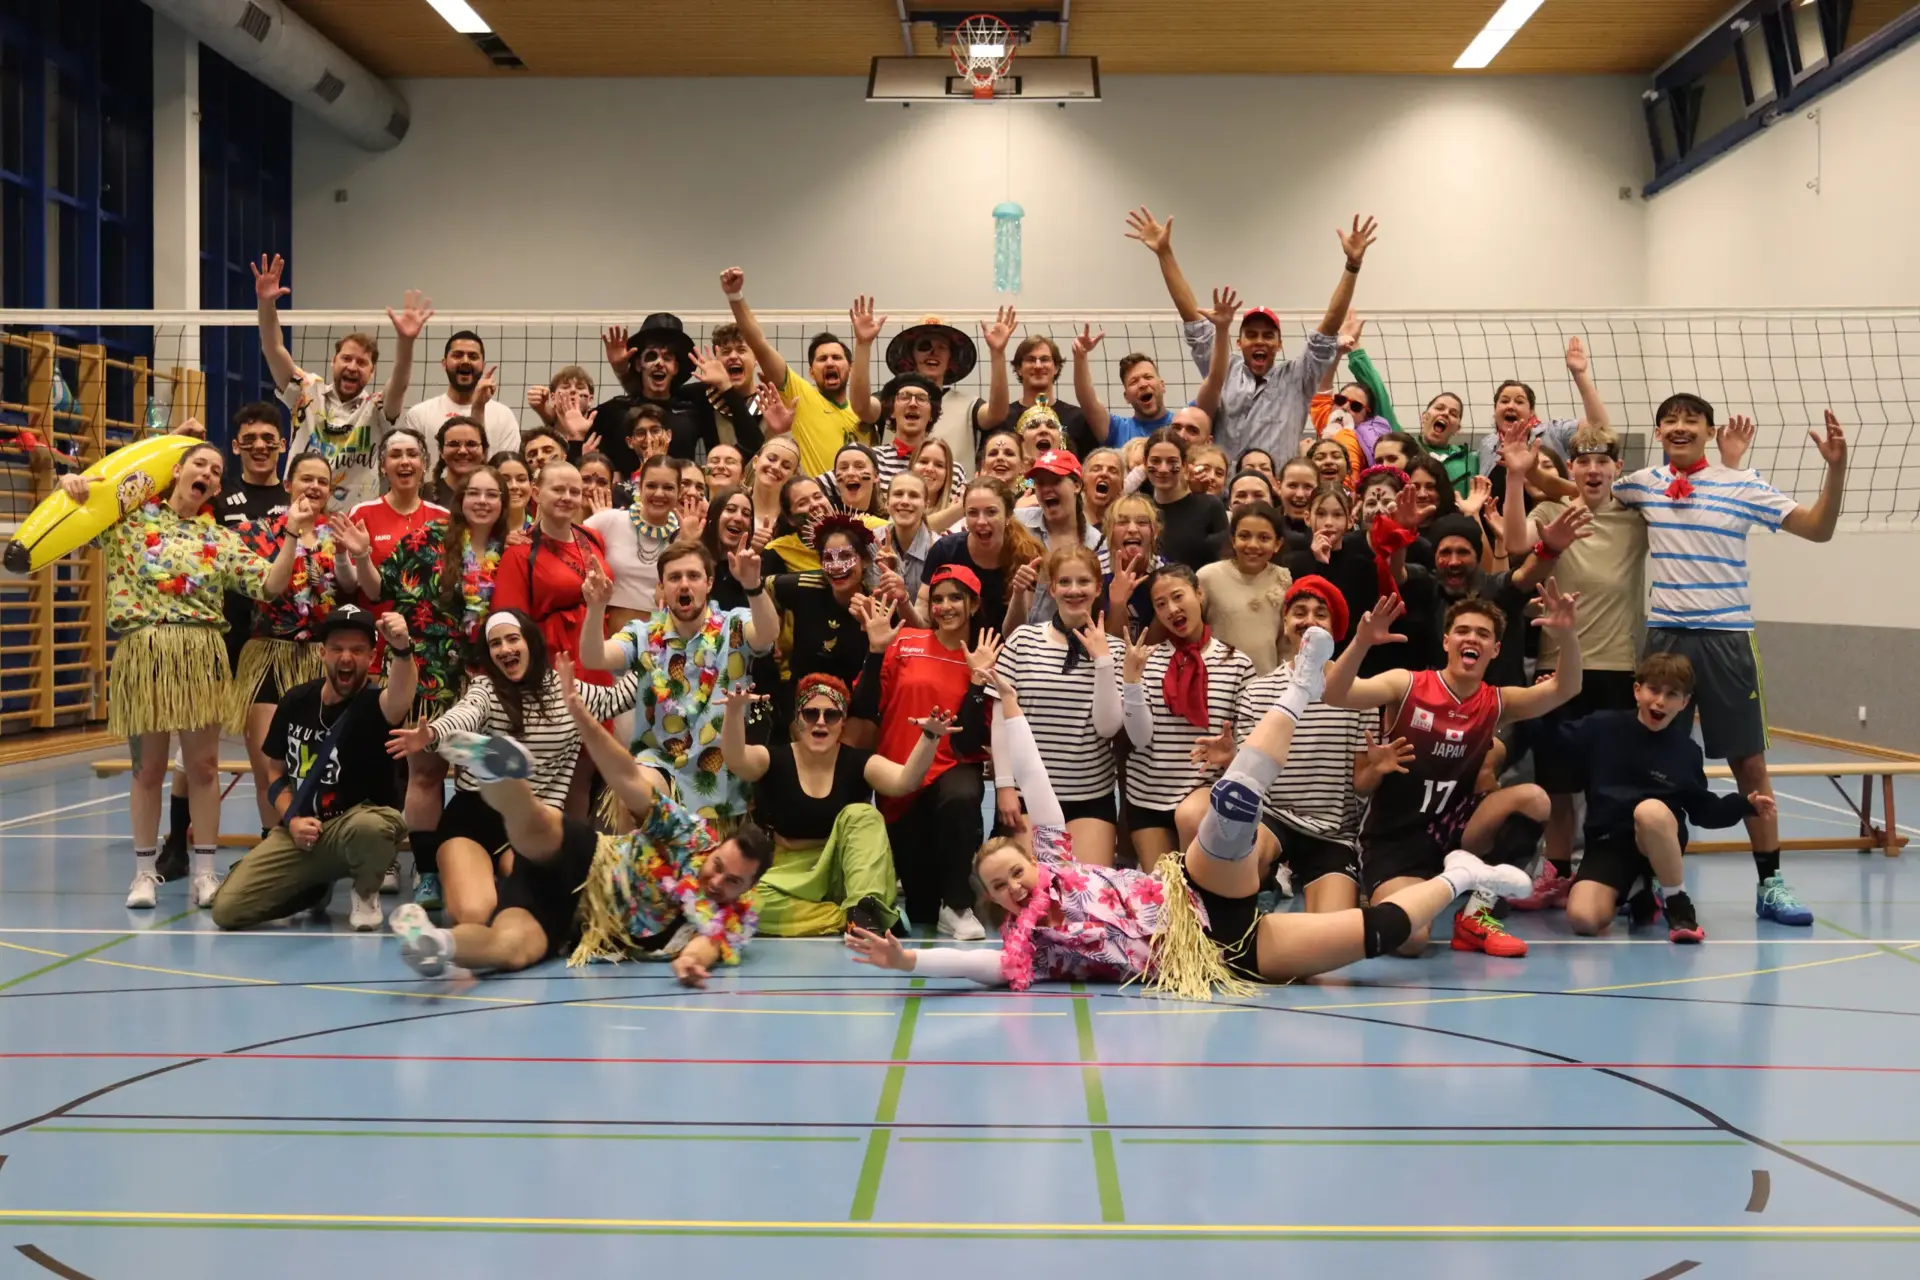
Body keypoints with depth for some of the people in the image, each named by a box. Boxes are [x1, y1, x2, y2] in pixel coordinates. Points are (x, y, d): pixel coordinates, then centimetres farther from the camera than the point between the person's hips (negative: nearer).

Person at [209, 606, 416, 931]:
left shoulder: (373, 701, -15)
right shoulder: (295, 701, 1)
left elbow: (399, 702, -43)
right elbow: (276, 770, 13)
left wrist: (402, 649, -64)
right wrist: (291, 820, -7)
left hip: (355, 824, -4)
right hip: (300, 830, 4)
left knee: (371, 826, -42)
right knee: (227, 909, -11)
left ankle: (366, 895, -5)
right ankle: (316, 888, 19)